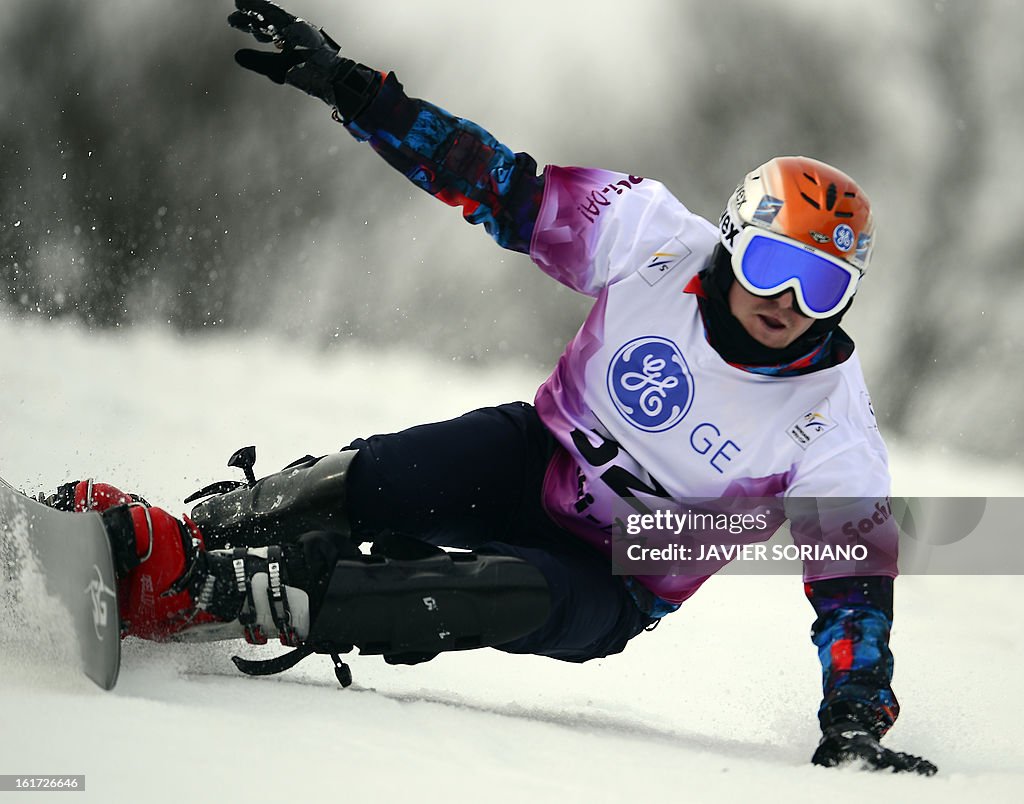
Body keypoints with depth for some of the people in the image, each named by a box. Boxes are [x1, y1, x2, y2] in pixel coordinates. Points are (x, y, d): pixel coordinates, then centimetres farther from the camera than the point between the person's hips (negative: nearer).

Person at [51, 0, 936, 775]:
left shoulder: (833, 424, -17)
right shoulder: (658, 241, -15)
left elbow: (856, 572, -13)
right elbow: (499, 182, -10)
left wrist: (856, 721, -24)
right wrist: (349, 86, -15)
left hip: (612, 584, -2)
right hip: (533, 460, 2)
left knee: (525, 598, -36)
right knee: (358, 487, -27)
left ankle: (235, 599, -34)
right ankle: (175, 541, -11)